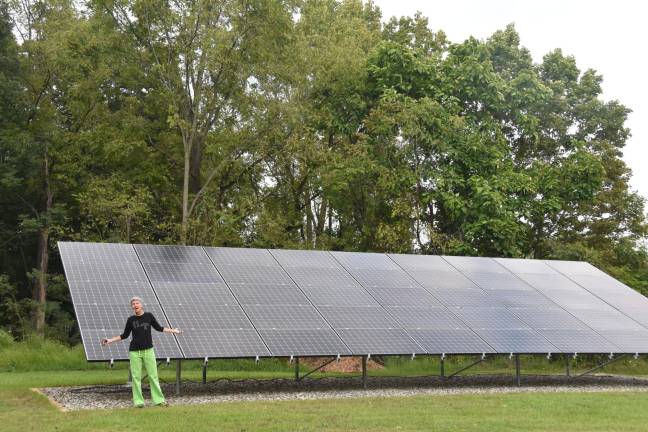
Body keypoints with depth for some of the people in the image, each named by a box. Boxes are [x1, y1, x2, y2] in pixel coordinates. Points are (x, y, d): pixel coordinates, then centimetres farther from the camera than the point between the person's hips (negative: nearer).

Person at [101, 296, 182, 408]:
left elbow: (158, 328, 15)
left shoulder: (149, 316, 2)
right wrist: (110, 340, 5)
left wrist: (172, 330, 12)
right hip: (134, 352, 0)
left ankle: (159, 399, 4)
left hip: (148, 350, 0)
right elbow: (125, 335, 11)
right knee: (136, 377, 1)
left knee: (153, 375, 0)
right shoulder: (131, 319, 2)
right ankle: (138, 401, 8)